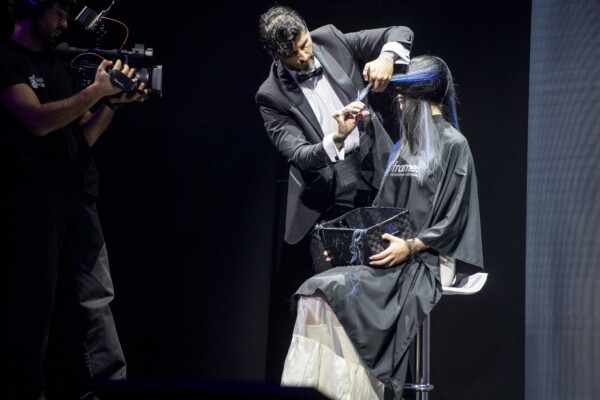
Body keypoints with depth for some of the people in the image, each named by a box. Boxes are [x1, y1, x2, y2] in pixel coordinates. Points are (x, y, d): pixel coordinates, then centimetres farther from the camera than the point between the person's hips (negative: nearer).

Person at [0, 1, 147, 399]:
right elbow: (38, 119, -16)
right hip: (33, 197, -7)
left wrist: (113, 101, 5)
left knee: (96, 299, 1)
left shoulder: (58, 66, 22)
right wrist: (97, 90, -11)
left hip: (78, 197, 8)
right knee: (34, 304, -6)